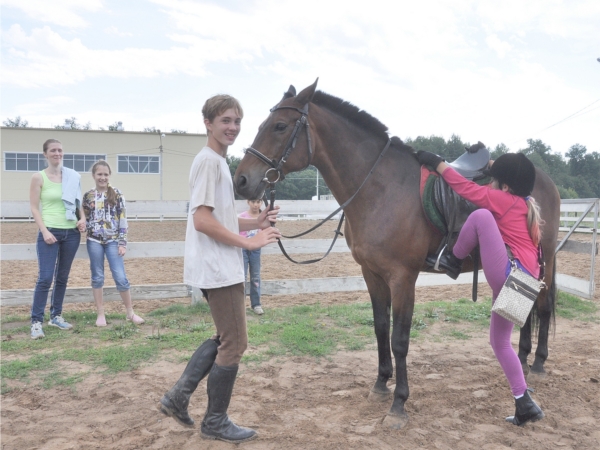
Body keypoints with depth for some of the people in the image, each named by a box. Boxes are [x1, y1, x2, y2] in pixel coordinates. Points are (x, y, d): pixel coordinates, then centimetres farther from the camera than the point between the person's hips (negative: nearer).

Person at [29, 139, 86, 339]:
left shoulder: (72, 176, 8)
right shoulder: (38, 177, -2)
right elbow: (34, 208, -5)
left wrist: (82, 218, -2)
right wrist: (45, 231, -15)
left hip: (71, 233, 4)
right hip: (50, 232, -4)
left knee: (62, 277, 12)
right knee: (45, 278, -8)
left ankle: (56, 316, 23)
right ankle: (36, 321, 0)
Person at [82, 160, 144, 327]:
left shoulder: (116, 194, -1)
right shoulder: (88, 196, 4)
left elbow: (123, 220, -2)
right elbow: (85, 219, 13)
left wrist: (122, 242, -6)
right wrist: (82, 226, -8)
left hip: (113, 241, -2)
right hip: (94, 241, 2)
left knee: (120, 277, -3)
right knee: (97, 277, 7)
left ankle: (130, 313, 10)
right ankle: (100, 314, 17)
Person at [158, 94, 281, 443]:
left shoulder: (219, 161, 16)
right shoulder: (209, 160, -14)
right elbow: (203, 220, -22)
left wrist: (256, 222, 8)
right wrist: (249, 241, -18)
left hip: (221, 267, 10)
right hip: (218, 268, -10)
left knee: (224, 339, 20)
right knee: (234, 344, 1)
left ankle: (178, 397, 24)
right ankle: (216, 422, 17)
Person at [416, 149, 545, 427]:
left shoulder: (505, 200, -5)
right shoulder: (526, 204, 19)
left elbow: (466, 188, -7)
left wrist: (436, 162, -1)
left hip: (509, 275, -10)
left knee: (481, 215, -16)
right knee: (499, 341, 17)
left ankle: (452, 261, 2)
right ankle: (525, 405, 17)